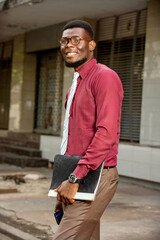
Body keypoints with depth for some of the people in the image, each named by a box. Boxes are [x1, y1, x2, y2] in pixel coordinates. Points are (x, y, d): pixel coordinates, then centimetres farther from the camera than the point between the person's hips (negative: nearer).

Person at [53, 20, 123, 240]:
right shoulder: (76, 85, 20)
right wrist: (65, 186, 21)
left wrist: (75, 178, -22)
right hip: (77, 178, 9)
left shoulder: (105, 77, -10)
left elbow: (106, 133, -21)